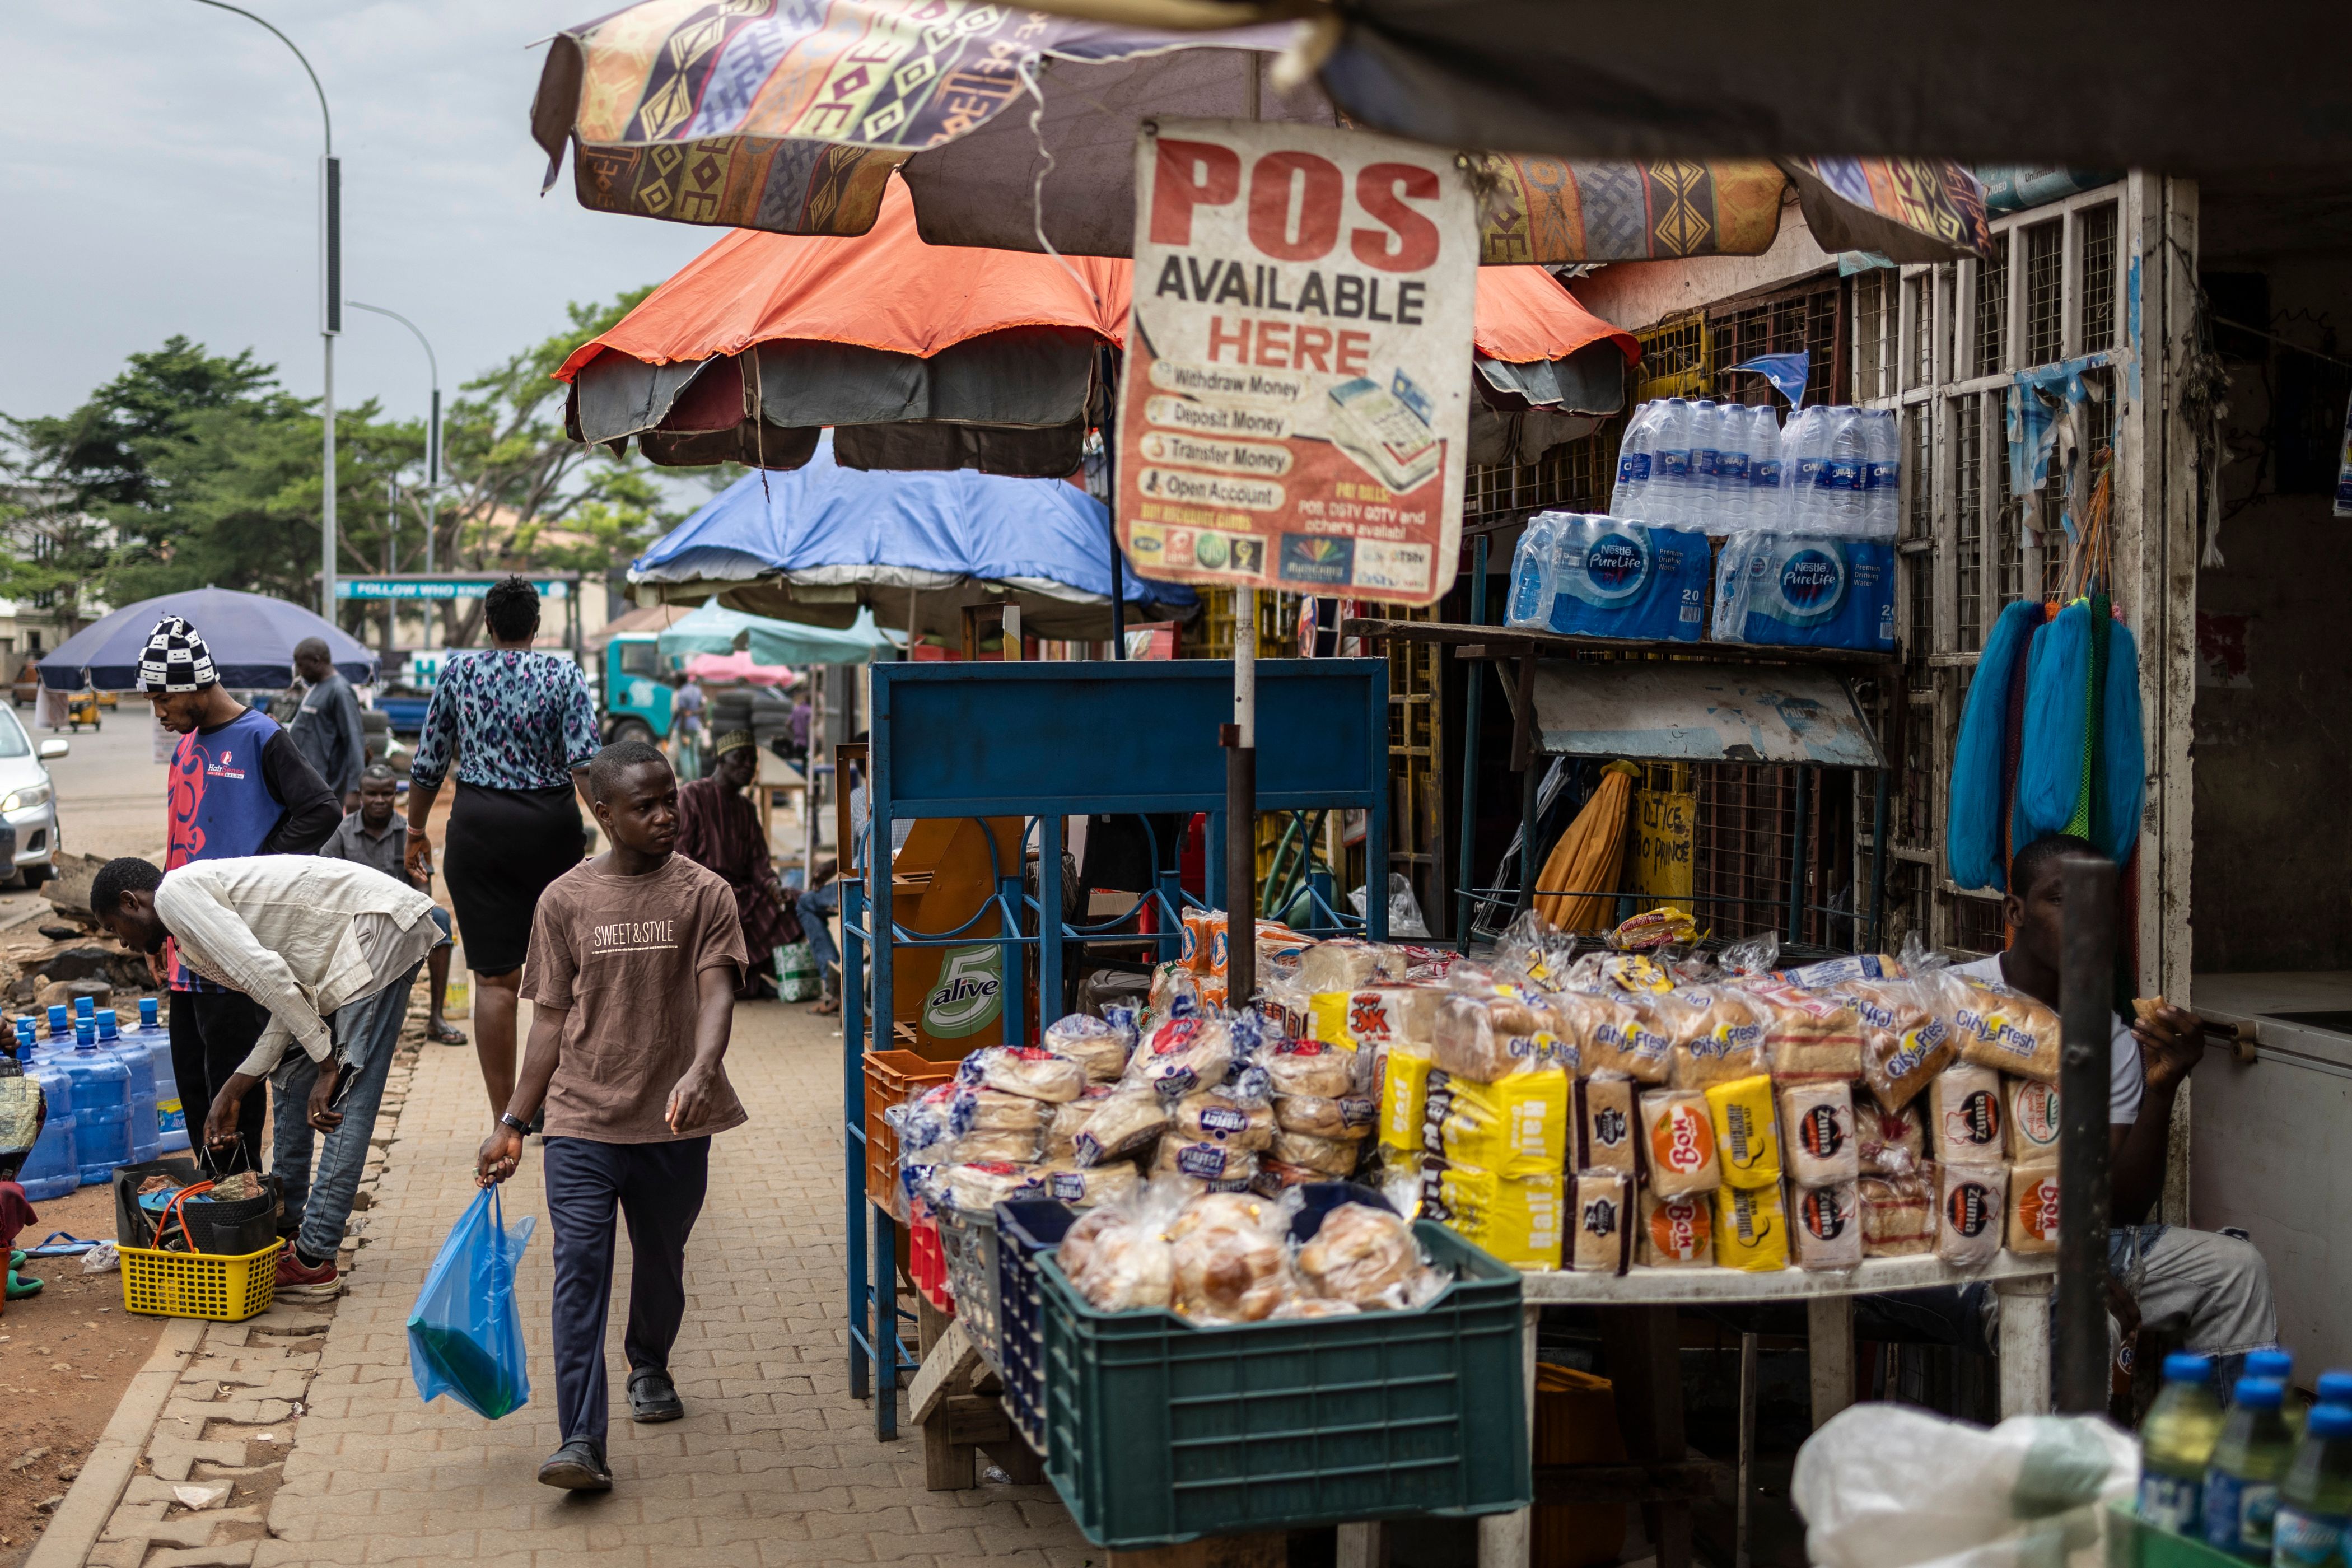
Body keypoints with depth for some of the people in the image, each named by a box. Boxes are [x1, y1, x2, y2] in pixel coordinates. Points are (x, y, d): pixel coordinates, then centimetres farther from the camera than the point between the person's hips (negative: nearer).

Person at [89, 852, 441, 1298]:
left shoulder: (176, 891, -7)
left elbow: (268, 976, -17)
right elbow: (289, 1002, 17)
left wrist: (329, 1065, -15)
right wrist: (231, 1095, 18)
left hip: (381, 927, -11)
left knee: (345, 1100, -10)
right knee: (292, 1073, 19)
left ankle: (313, 1262, -9)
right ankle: (284, 1223, 29)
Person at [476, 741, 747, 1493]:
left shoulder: (704, 894, -2)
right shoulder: (566, 900, 2)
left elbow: (716, 992, -14)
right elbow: (551, 1020, 7)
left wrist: (699, 1072, -34)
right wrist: (511, 1123, 6)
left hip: (673, 1122, 1)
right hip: (581, 1119, 0)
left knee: (661, 1260, 17)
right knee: (579, 1269, -10)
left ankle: (649, 1368, 45)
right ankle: (582, 1443, -13)